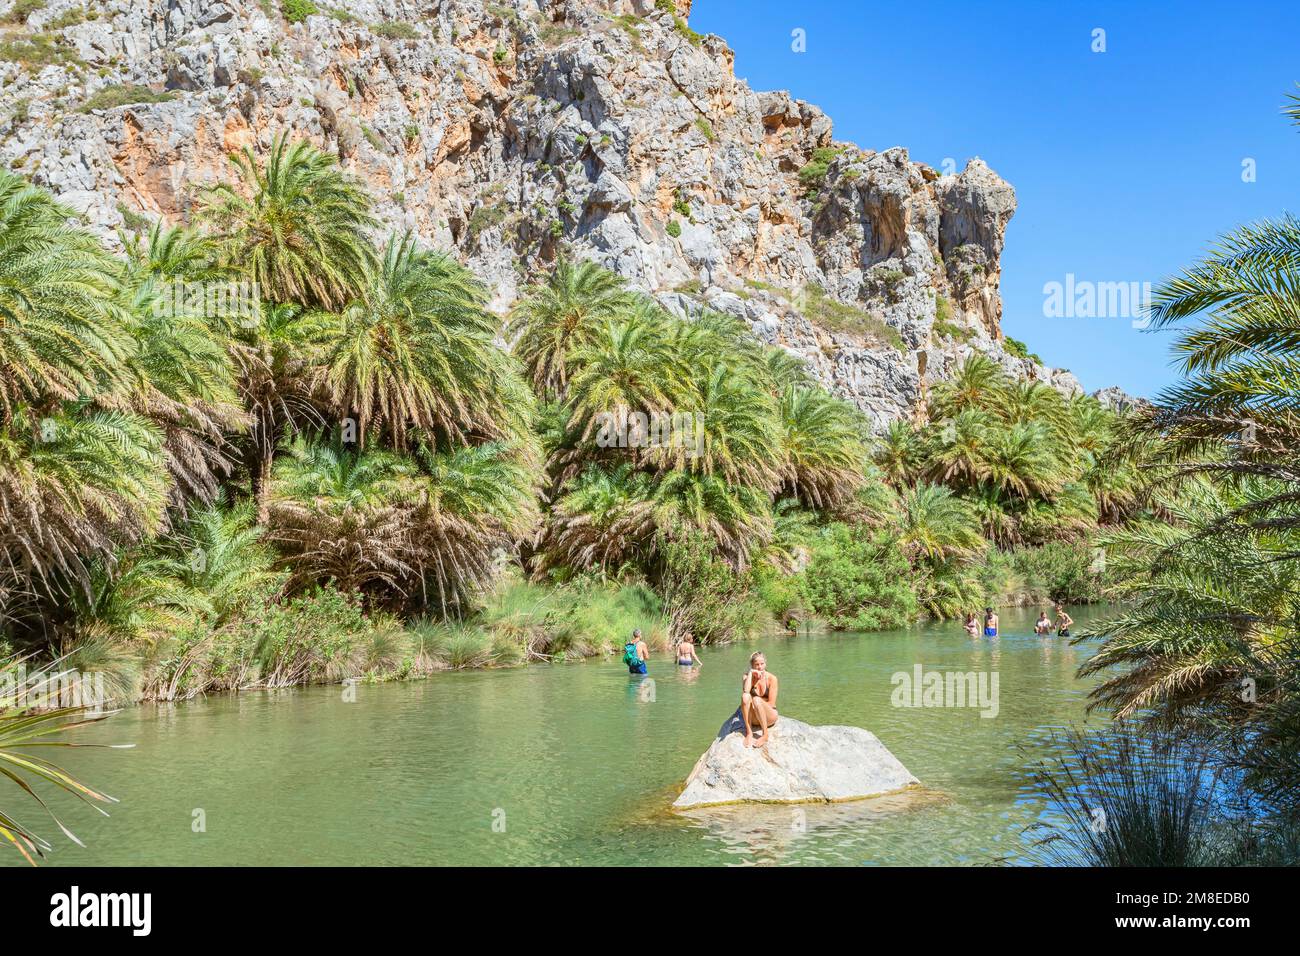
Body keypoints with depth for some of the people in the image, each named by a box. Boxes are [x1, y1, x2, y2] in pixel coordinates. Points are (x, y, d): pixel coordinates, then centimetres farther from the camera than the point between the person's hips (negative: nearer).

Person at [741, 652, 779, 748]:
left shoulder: (771, 678, -8)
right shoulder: (747, 676, -2)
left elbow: (771, 704, -10)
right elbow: (745, 691, -24)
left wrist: (758, 704, -16)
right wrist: (750, 673, -22)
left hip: (769, 716, -2)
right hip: (753, 717, 2)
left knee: (756, 700, -33)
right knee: (745, 696, -28)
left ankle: (765, 735, -24)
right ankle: (749, 732, -25)